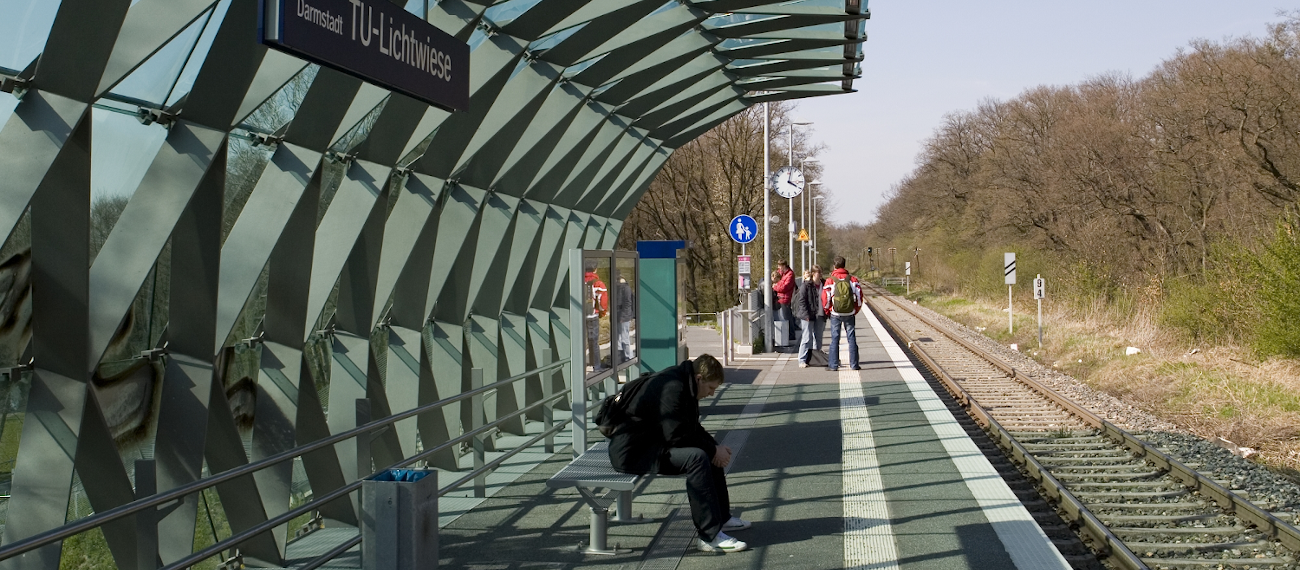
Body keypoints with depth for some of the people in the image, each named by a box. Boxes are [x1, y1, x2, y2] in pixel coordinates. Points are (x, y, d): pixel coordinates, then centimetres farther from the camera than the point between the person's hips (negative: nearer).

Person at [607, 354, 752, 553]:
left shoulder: (684, 385, 11)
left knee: (711, 452, 16)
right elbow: (676, 435, -25)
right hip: (631, 452, -12)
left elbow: (693, 428, 18)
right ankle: (710, 536, -25)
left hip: (651, 442, 12)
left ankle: (722, 518, 22)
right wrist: (713, 450, -15)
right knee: (697, 458, -28)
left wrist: (714, 446, 2)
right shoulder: (671, 388, -22)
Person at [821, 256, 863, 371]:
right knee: (851, 339, 7)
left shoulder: (830, 281, -6)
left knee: (834, 340, 5)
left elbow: (825, 299, -5)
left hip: (835, 314, -1)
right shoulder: (853, 280, -1)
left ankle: (833, 365, 5)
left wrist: (828, 312, 11)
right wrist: (855, 310, 14)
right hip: (849, 314, 1)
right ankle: (854, 364, 9)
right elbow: (859, 297, 1)